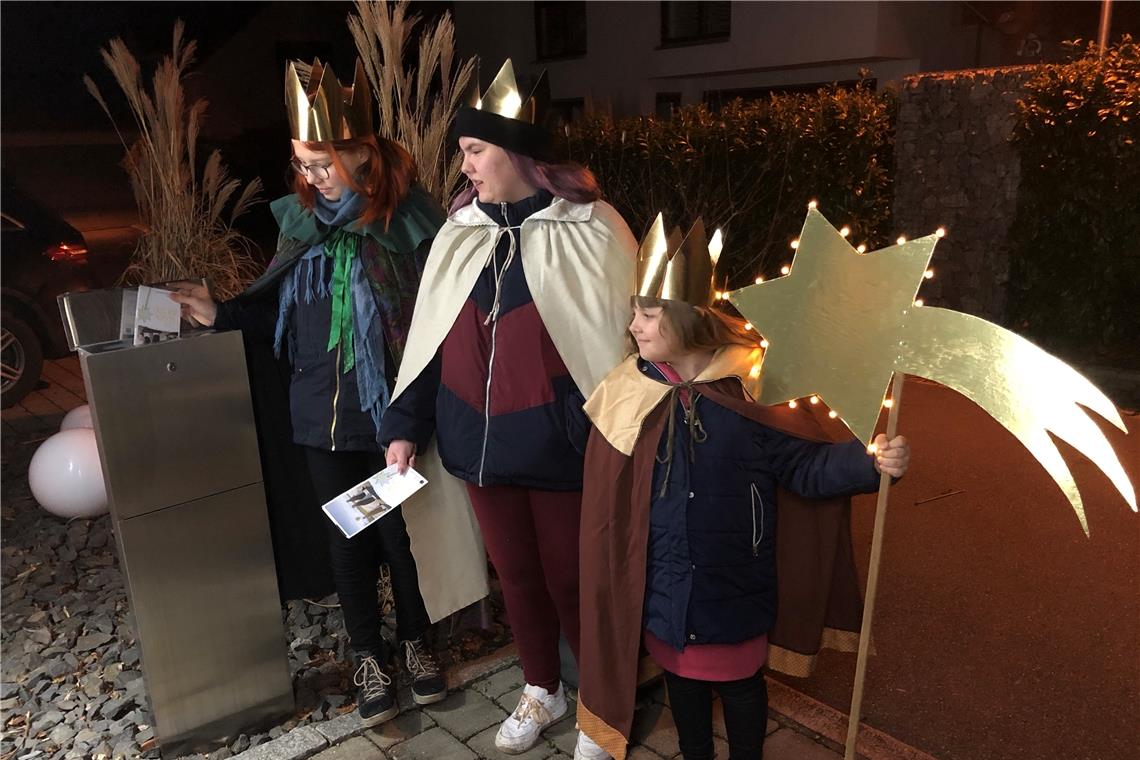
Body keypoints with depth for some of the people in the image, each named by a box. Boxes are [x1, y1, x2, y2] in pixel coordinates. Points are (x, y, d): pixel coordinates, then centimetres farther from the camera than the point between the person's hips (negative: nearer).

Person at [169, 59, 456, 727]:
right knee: (348, 541, 15)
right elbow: (283, 313, 12)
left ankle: (416, 641, 38)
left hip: (392, 414, -4)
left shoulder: (410, 219, -13)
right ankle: (370, 657, 36)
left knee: (402, 534, 12)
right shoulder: (303, 220, 4)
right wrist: (223, 314, -3)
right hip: (323, 417, 4)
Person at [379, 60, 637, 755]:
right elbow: (428, 334, 10)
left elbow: (617, 343, -9)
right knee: (515, 575, 19)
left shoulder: (590, 232, -10)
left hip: (556, 443, -5)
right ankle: (543, 691, 42)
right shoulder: (461, 232, 6)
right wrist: (405, 425, 9)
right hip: (479, 440, 5)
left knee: (570, 580, 9)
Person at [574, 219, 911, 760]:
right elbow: (606, 503, -2)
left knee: (739, 681, 20)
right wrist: (611, 584, 2)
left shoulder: (750, 388, -15)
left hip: (734, 585, -2)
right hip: (662, 588, 2)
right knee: (681, 676, 23)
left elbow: (806, 466, -11)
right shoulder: (627, 395, -9)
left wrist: (870, 460, -28)